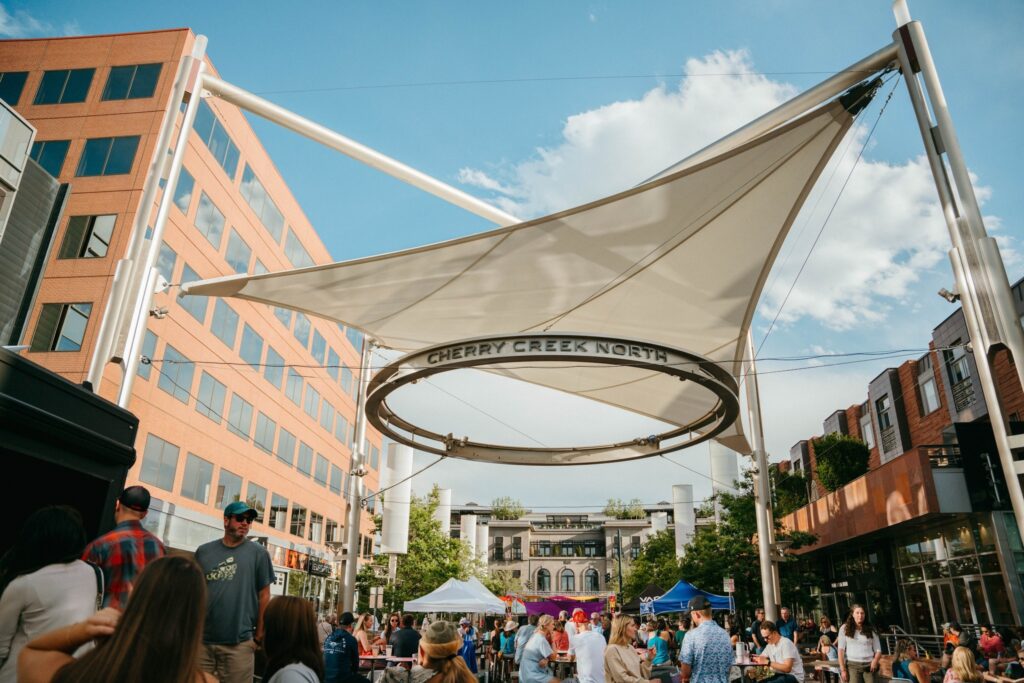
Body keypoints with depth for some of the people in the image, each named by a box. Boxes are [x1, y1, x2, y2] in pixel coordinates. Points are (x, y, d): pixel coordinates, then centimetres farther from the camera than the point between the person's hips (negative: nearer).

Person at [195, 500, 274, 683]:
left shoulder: (258, 553, 0)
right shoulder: (203, 551, 6)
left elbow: (264, 596, 0)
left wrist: (259, 635, -3)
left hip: (239, 643, -2)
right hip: (202, 640, 2)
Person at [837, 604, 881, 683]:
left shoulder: (871, 629, 11)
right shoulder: (844, 628, 6)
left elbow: (878, 650, 12)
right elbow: (841, 650, 2)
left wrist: (875, 660, -10)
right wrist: (842, 669, -6)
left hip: (869, 666, 2)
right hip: (852, 665, -2)